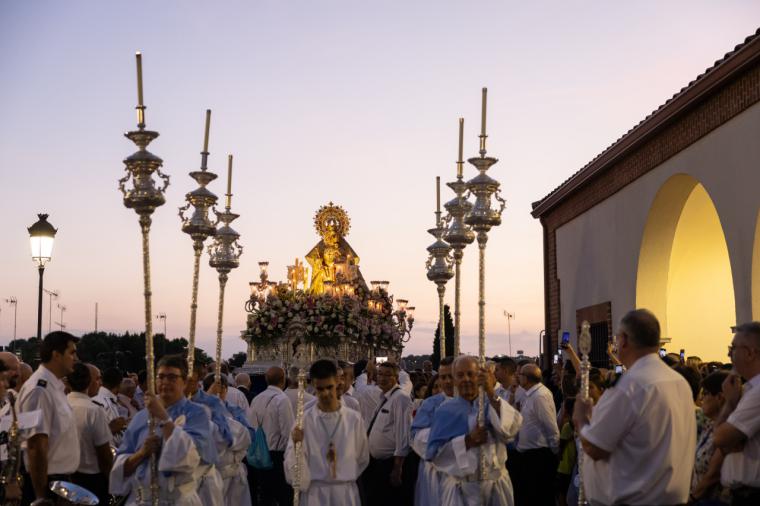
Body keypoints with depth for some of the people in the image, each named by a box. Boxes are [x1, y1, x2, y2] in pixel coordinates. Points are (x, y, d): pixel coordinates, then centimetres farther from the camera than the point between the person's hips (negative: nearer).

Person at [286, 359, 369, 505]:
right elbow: (293, 464, -5)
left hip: (346, 492, 1)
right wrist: (296, 444, -21)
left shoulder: (354, 418, -2)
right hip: (314, 492, -1)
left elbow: (362, 458, 13)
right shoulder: (304, 419, -5)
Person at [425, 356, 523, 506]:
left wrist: (491, 394, -23)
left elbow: (512, 428, -16)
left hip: (496, 485, 1)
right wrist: (467, 441, -16)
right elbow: (433, 453, -7)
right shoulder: (445, 411, 0)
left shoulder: (493, 403, 3)